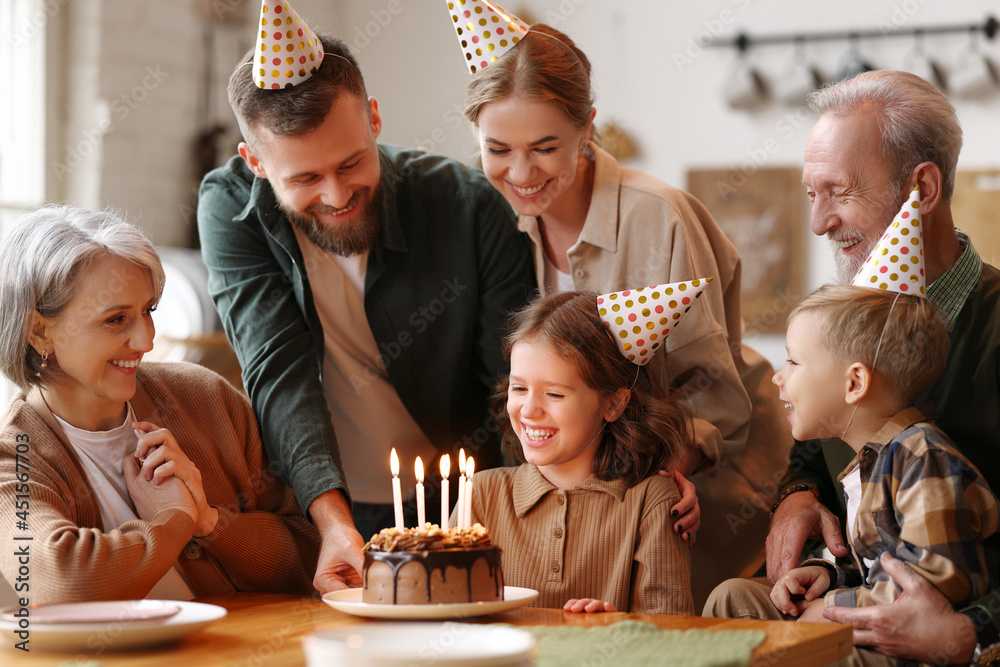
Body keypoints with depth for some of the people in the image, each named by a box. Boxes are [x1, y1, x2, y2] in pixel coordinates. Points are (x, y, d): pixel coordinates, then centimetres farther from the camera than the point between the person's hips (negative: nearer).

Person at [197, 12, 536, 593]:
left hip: (456, 518, -1)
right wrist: (333, 519, -29)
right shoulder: (231, 208, -7)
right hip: (309, 516, 1)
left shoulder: (466, 204, -10)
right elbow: (279, 372, -15)